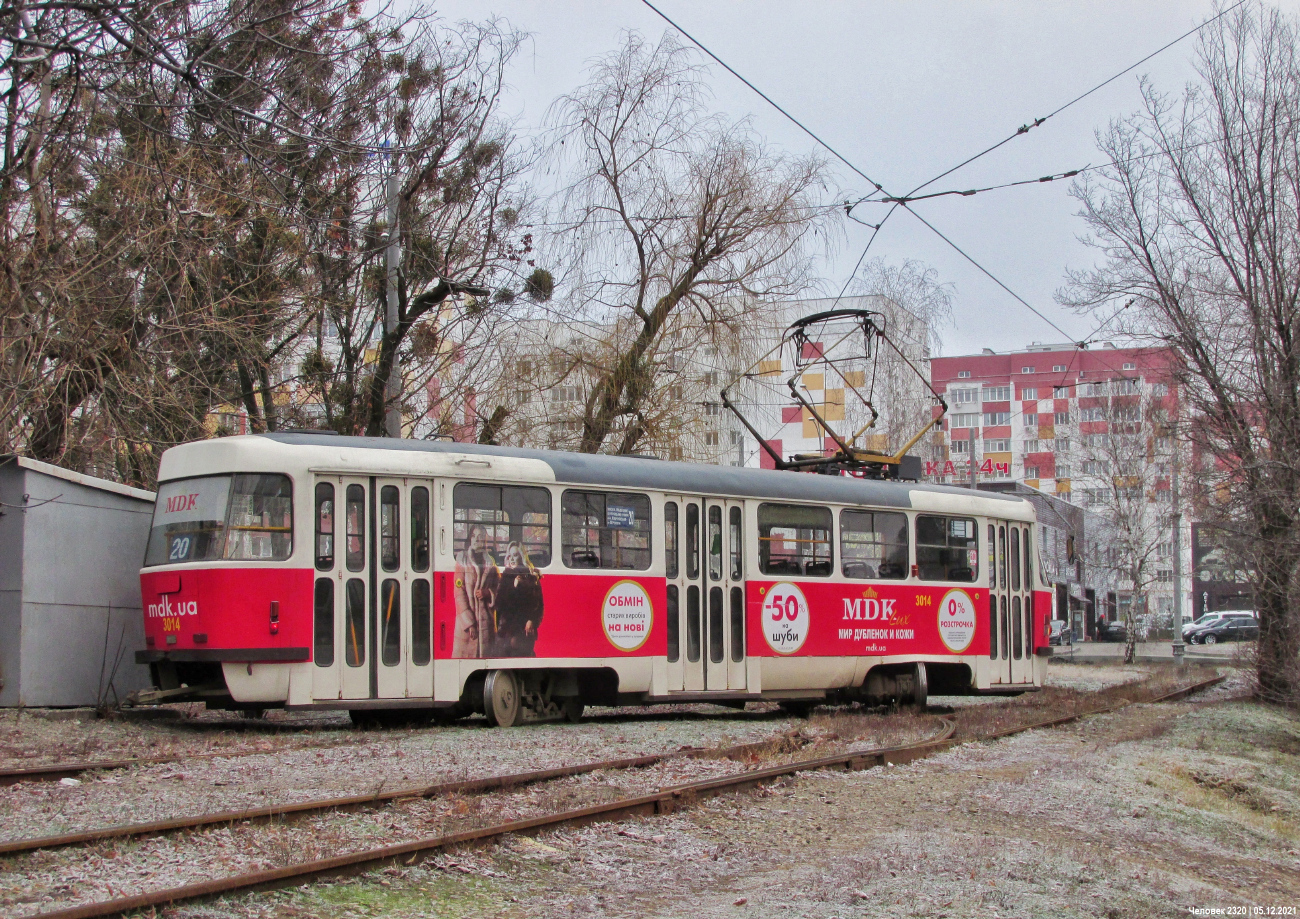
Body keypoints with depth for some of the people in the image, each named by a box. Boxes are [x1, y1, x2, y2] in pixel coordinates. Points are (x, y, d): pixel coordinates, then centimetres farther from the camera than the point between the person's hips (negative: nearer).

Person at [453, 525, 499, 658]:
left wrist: (487, 593, -7)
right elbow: (459, 593, -5)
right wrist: (469, 622, -12)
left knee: (485, 653, -1)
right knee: (466, 652, -7)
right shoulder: (463, 561, 1)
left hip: (486, 616, 3)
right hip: (467, 617, -3)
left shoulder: (490, 562, 12)